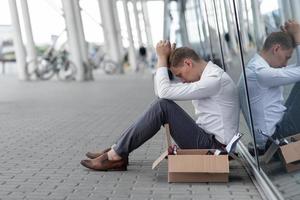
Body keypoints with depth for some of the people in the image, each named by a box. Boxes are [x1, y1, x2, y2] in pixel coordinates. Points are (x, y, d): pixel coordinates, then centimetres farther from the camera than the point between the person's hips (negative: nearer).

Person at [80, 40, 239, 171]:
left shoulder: (215, 80, -19)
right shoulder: (206, 75, 12)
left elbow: (165, 91, -23)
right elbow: (160, 90, 13)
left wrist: (162, 57, -11)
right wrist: (165, 58, 2)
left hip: (213, 147, -10)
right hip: (206, 138, 10)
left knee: (163, 106, -20)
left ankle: (115, 155, -12)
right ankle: (118, 151, 1)